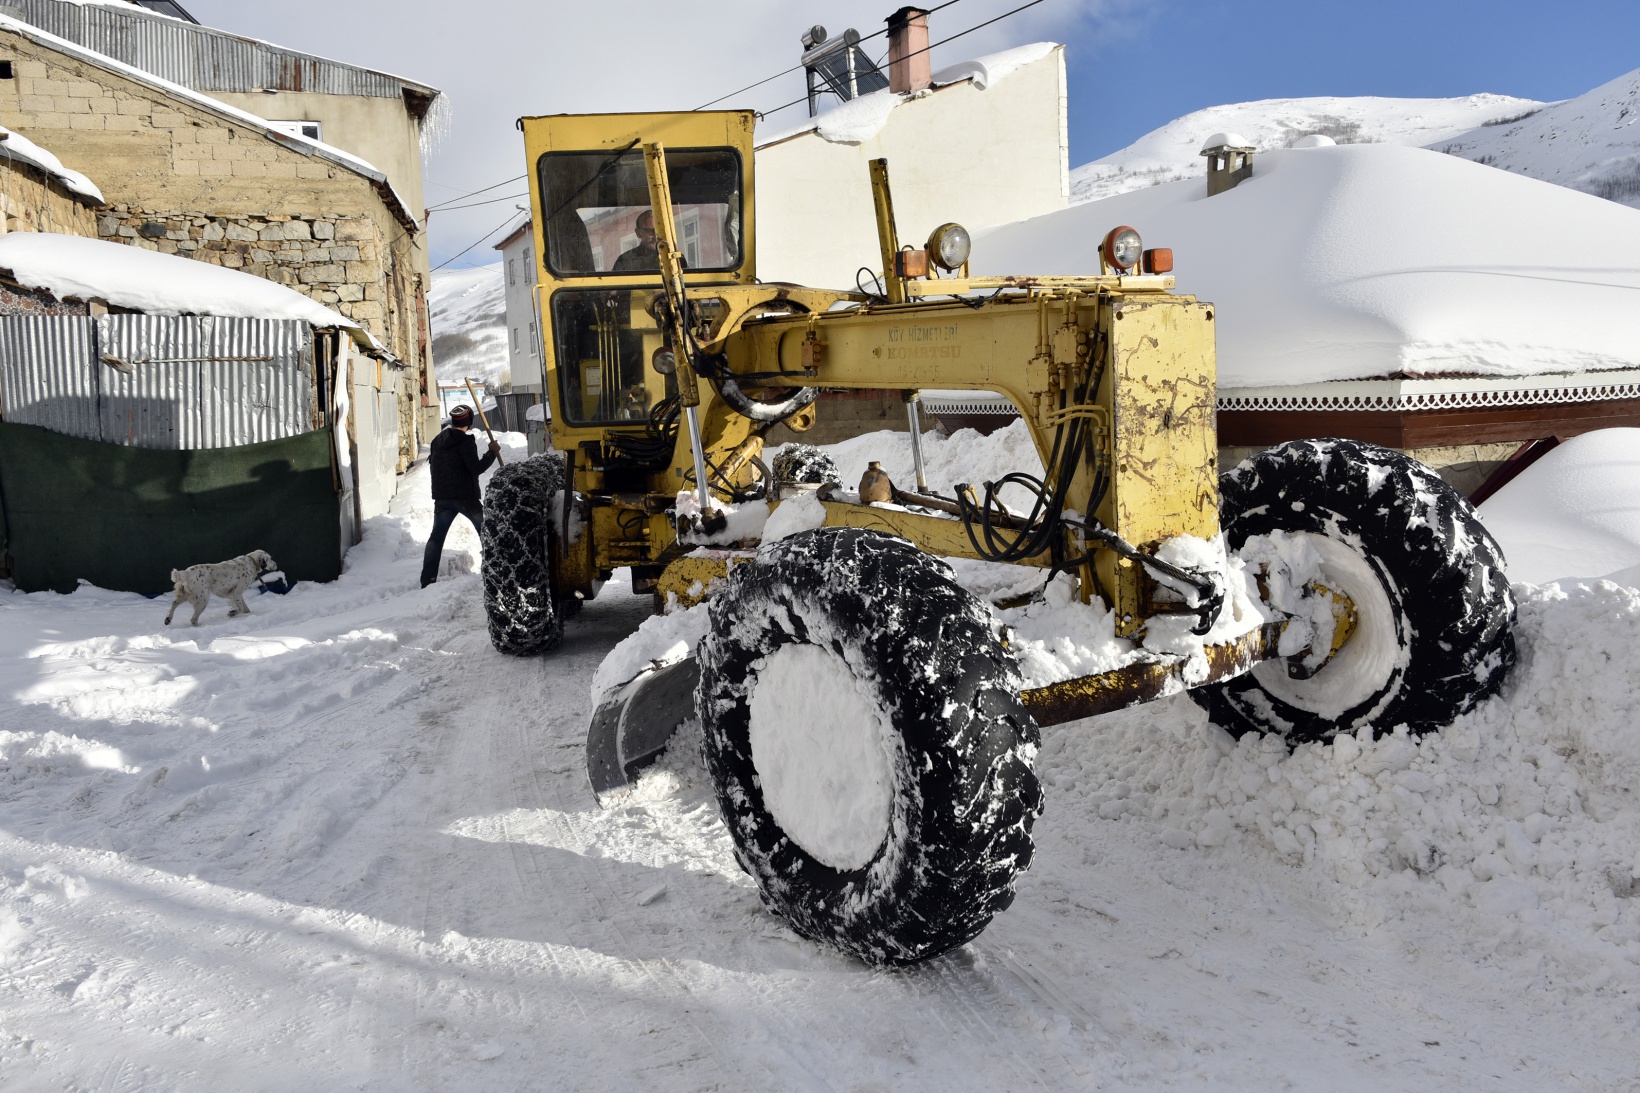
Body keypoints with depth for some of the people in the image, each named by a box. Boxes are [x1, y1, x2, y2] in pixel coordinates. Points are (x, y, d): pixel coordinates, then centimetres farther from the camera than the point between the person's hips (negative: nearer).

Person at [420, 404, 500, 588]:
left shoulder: (437, 440, 11)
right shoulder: (465, 441, -12)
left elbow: (433, 462, 19)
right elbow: (476, 468, -17)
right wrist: (492, 453, -9)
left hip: (442, 497, 6)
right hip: (465, 496, -6)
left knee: (436, 536, 4)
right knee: (486, 531, 11)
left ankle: (427, 579, -2)